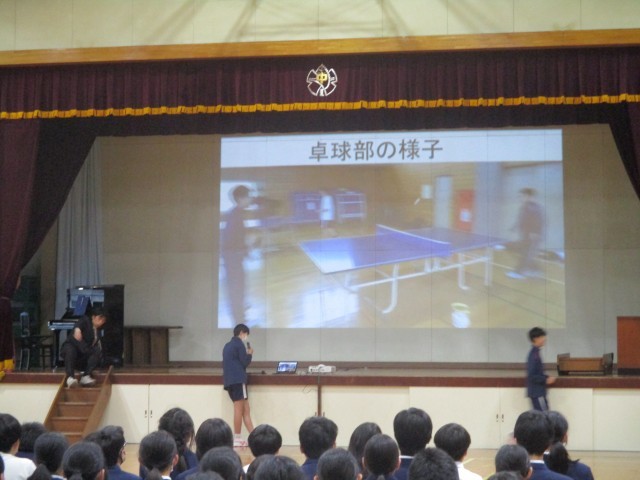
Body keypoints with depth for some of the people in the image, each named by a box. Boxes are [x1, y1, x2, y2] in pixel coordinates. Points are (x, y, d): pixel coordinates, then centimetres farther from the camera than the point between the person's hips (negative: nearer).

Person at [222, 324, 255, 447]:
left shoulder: (228, 345, 21)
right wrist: (250, 354, 9)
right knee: (239, 409, -5)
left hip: (229, 380, 9)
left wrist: (246, 354, 17)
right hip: (238, 379, -9)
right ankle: (237, 438, -5)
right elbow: (244, 363, -8)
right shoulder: (239, 344, -5)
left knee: (245, 409, 8)